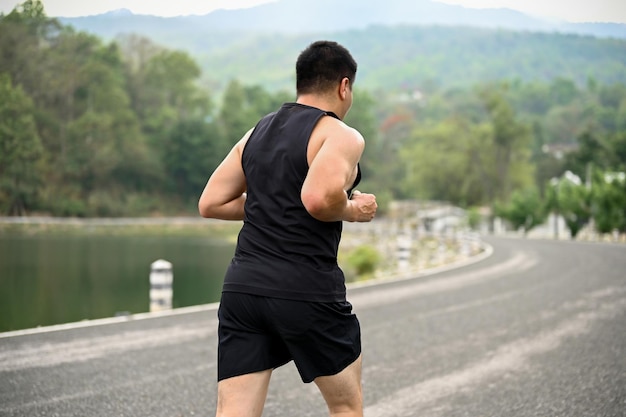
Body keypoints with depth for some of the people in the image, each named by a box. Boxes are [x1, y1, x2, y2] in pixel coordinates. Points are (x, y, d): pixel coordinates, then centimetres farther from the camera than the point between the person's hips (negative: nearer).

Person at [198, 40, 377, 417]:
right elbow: (319, 198, -25)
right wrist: (352, 210, -5)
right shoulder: (341, 135, -6)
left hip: (242, 287, 6)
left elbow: (211, 204, 14)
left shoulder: (257, 133, 15)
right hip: (308, 293, -6)